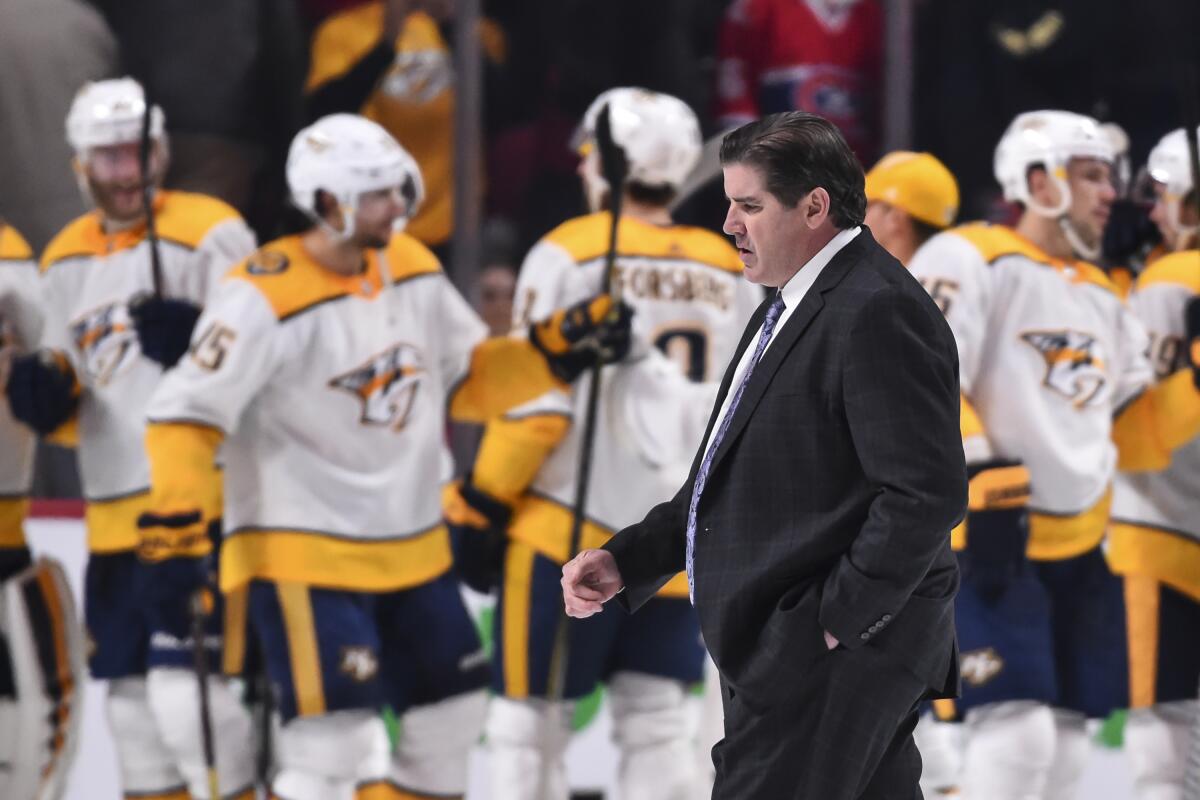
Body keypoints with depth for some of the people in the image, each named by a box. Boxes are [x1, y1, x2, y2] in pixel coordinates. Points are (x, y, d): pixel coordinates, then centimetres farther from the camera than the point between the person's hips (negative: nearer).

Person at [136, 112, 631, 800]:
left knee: (451, 718, 16)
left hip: (413, 552, 8)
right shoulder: (267, 297, -19)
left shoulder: (413, 268, 4)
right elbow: (186, 415, -18)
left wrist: (555, 351, -4)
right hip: (303, 558, -8)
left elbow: (470, 378, 12)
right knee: (335, 740, -16)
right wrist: (179, 528, -27)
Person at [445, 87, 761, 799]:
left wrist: (482, 507, -4)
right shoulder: (732, 275, 6)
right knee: (656, 716, 11)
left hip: (569, 535, -5)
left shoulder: (571, 255, -9)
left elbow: (536, 402, -12)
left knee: (529, 717, 3)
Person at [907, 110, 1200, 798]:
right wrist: (980, 472, -29)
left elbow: (1133, 435, 16)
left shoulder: (1103, 298, 18)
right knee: (1017, 736, -18)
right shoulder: (969, 261, -9)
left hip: (1077, 552, 9)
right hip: (988, 541, -9)